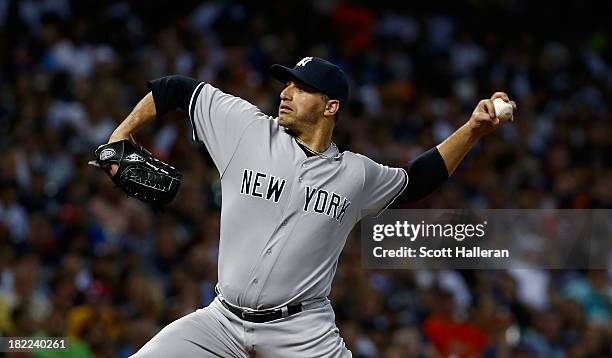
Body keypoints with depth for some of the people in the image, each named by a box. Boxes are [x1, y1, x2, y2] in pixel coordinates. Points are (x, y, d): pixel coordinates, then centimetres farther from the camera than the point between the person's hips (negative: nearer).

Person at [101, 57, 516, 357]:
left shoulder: (357, 174, 3)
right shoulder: (248, 128, -1)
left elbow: (415, 181, 20)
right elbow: (178, 89, 7)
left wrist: (472, 131, 11)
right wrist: (120, 136, 3)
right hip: (224, 317, 1)